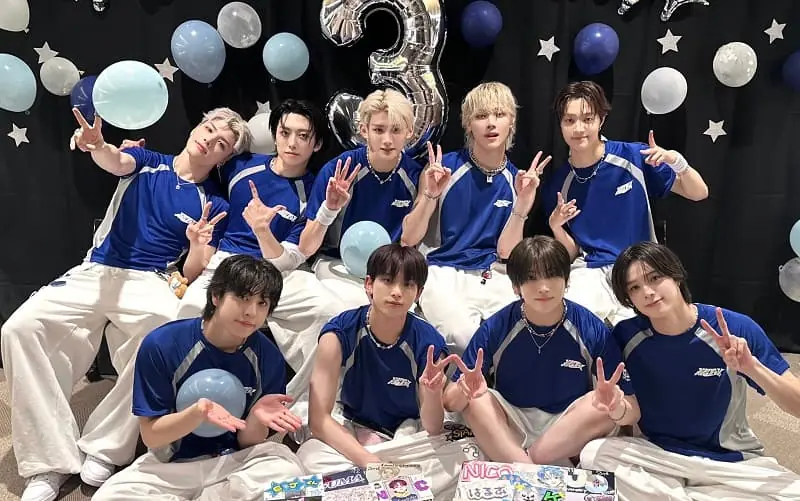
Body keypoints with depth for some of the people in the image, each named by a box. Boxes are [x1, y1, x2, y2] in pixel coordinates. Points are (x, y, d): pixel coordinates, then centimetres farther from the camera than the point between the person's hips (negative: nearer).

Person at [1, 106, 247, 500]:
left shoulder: (214, 205, 7)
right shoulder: (147, 162, 12)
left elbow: (192, 275, 2)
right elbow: (116, 163, -14)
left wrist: (198, 245, -21)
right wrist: (97, 146, -38)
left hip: (149, 282, -2)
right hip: (95, 272, 2)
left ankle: (104, 448, -18)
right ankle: (52, 459, -15)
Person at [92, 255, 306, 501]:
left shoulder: (269, 358, -10)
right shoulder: (161, 345, -15)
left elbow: (247, 442, -4)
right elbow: (151, 436, -11)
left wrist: (256, 417, -27)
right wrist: (198, 413, -31)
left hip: (236, 461, 1)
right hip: (173, 464, -1)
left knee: (288, 472, -29)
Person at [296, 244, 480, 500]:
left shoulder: (428, 343, -19)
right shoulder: (339, 334, -21)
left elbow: (433, 429, -13)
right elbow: (318, 419, -22)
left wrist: (432, 393, -36)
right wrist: (370, 462, -33)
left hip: (407, 437, 0)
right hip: (349, 432, 0)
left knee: (457, 459, -28)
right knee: (310, 454, -31)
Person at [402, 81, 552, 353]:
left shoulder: (517, 179, 5)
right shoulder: (445, 168, -4)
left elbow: (505, 251, 2)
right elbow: (409, 239, -2)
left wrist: (522, 204, -11)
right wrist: (430, 195, -18)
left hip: (492, 277, 3)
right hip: (442, 272, -3)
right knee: (471, 340, -31)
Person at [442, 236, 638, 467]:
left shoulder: (593, 331, -12)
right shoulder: (495, 329, -12)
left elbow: (632, 412, -12)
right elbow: (449, 402, -11)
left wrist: (617, 408, -37)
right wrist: (464, 391, -36)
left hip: (570, 435, 1)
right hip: (507, 433, 0)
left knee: (601, 404, -27)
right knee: (477, 399, -26)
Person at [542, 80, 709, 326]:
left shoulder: (635, 156, -4)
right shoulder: (556, 185, 1)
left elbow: (699, 193, 1)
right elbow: (572, 253, 7)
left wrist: (676, 160, -17)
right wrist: (556, 227, -14)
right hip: (590, 271, 1)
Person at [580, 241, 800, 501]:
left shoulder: (738, 329, -15)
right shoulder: (625, 335, -10)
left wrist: (752, 367, -32)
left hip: (729, 459, 0)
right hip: (654, 453, 1)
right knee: (592, 455, -24)